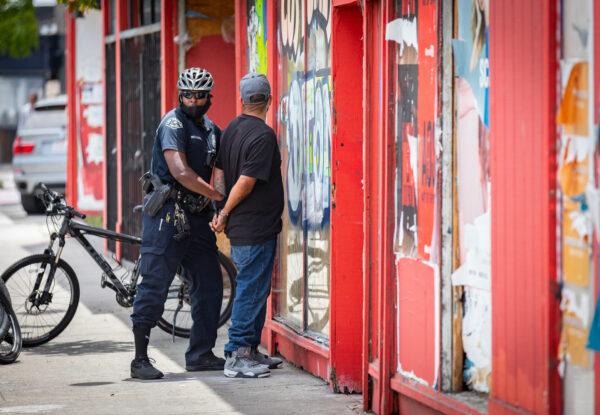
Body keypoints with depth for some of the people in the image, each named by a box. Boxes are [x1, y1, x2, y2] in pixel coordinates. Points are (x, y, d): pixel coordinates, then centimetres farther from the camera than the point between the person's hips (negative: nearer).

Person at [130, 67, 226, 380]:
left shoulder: (211, 130, 15)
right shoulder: (174, 123, -11)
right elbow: (180, 171, -21)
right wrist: (218, 195, -17)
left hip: (197, 216, 8)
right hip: (167, 214, -8)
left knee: (209, 286, 10)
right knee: (154, 286, -7)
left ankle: (200, 354, 19)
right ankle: (140, 359, -5)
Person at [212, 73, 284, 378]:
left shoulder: (231, 130, 10)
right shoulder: (263, 135, -16)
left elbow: (219, 172, 12)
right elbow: (246, 182, -19)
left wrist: (223, 210, 7)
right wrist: (225, 213, -8)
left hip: (240, 227, 9)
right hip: (256, 227, -9)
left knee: (255, 290, 16)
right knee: (250, 291, -5)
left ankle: (250, 352, 22)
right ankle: (236, 357, -3)